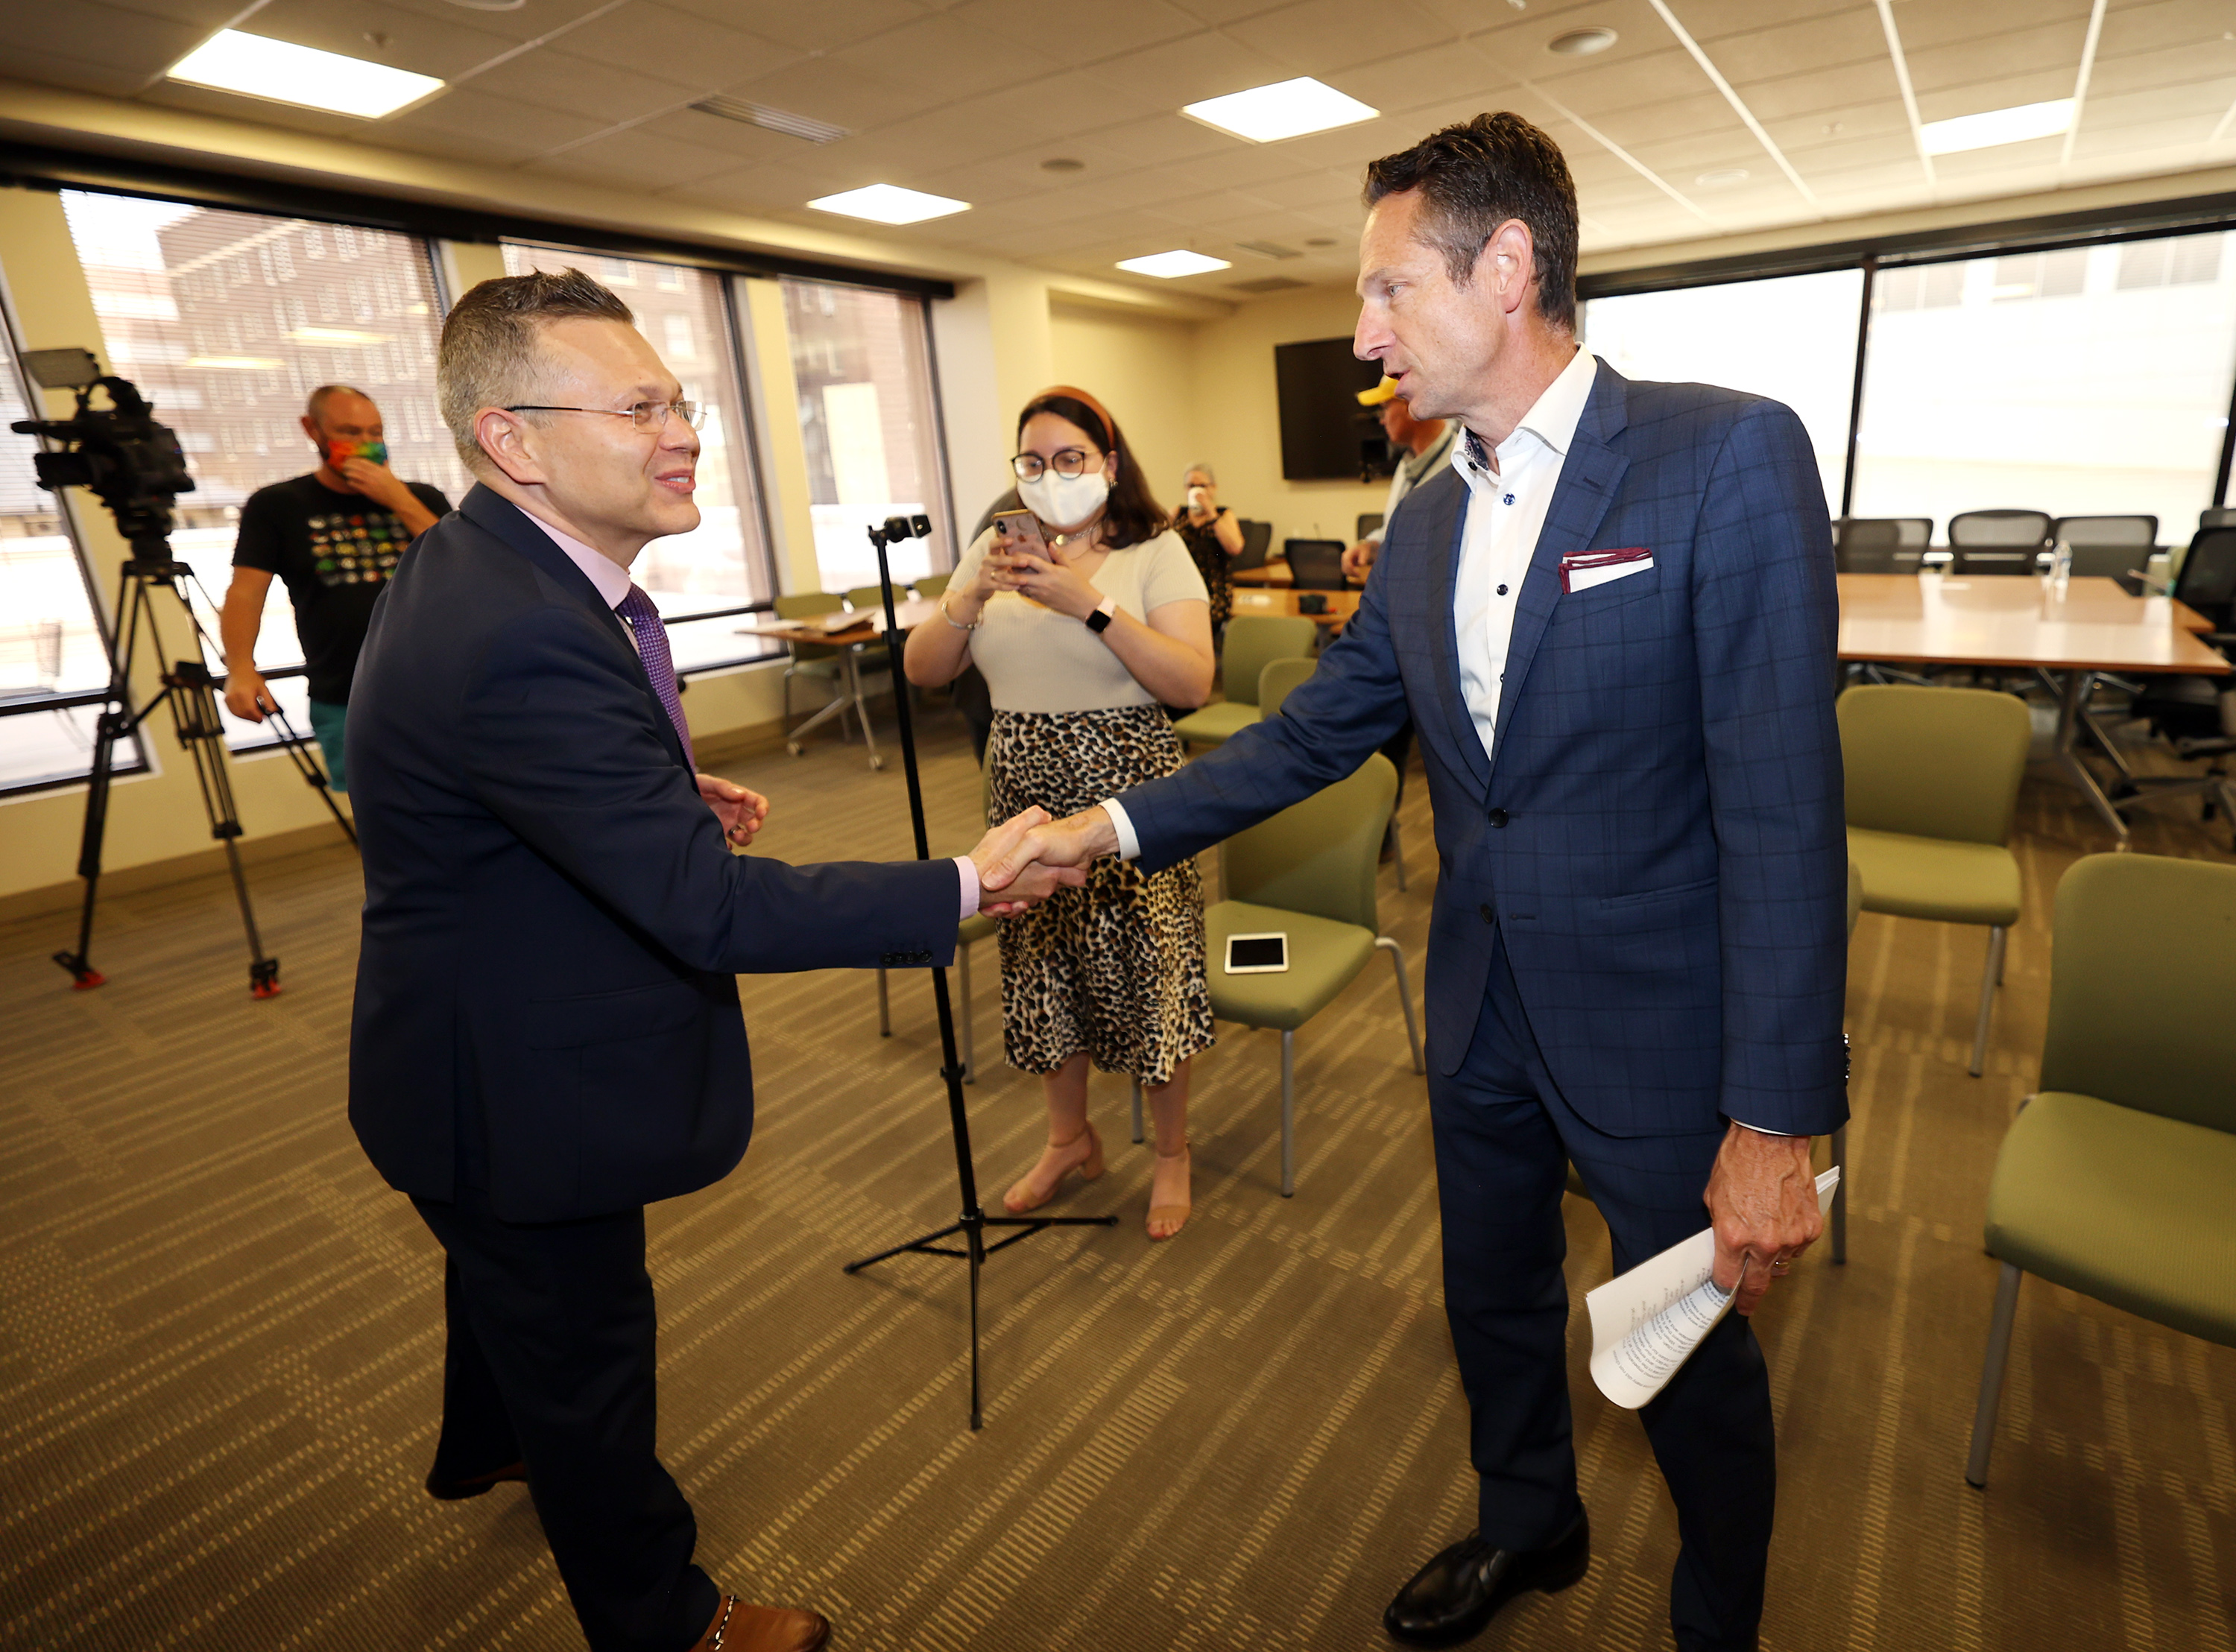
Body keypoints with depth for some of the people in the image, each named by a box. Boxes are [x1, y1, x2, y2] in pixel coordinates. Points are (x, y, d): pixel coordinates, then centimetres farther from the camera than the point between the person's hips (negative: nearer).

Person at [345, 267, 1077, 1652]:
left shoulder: (476, 561, -1)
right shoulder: (522, 636, -36)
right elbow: (714, 908, -38)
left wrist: (673, 794, 2)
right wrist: (966, 888, -33)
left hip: (494, 1052, 10)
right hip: (521, 1097, -10)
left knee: (507, 1269, 35)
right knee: (587, 1363, 13)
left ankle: (482, 1445, 67)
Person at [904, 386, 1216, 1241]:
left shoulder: (1157, 552, -4)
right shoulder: (996, 552, 9)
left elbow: (1193, 683, -16)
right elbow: (922, 671, 3)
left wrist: (1092, 605, -23)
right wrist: (969, 600, -14)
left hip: (1128, 791, -4)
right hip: (1027, 794, 5)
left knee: (1148, 971, 4)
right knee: (1041, 967, 15)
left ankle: (1173, 1152, 29)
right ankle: (1070, 1137, 39)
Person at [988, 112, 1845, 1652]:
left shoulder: (1730, 456, -16)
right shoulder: (1425, 521, 4)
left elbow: (1783, 803, -20)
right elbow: (1316, 732, 6)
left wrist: (1777, 1119, -20)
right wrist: (1118, 823, -1)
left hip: (1656, 1025, -5)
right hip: (1482, 1011, 6)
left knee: (1694, 1359, 16)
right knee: (1495, 1303, 24)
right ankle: (1527, 1526, 55)